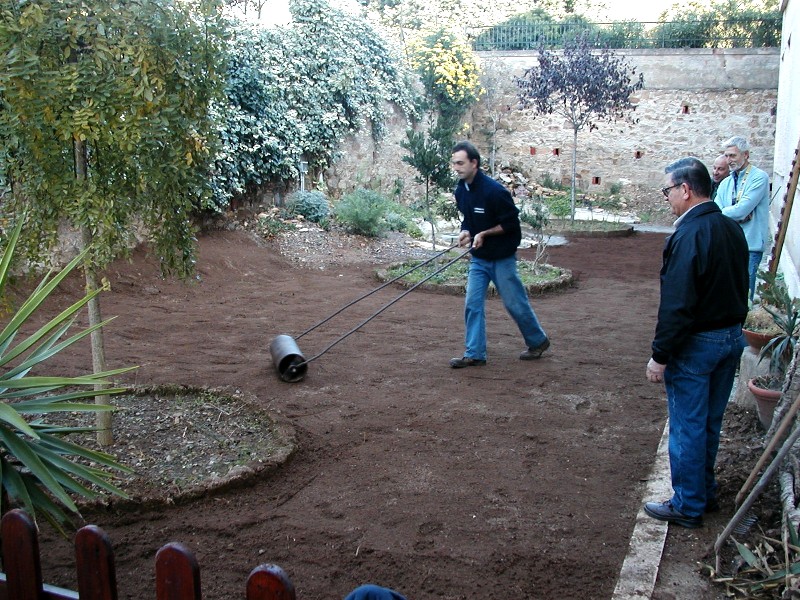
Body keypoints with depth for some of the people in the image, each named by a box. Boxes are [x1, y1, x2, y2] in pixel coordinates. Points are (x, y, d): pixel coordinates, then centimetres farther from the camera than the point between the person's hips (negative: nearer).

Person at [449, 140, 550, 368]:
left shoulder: (494, 190, -22)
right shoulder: (461, 191, 1)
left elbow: (511, 222, -17)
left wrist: (484, 234, -23)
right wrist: (465, 231, -5)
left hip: (502, 258, -6)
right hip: (478, 258, 6)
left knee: (515, 303, 5)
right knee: (472, 305, 0)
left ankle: (538, 341, 27)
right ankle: (474, 354, 6)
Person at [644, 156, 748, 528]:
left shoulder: (689, 235, -22)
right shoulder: (732, 229, 5)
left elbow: (676, 305, -23)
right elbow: (740, 288, 13)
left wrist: (660, 355, -17)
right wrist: (732, 330, 21)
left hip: (696, 344, -9)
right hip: (732, 338, 9)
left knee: (687, 427, 4)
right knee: (710, 424, 20)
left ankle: (687, 506, 15)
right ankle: (706, 494, 33)